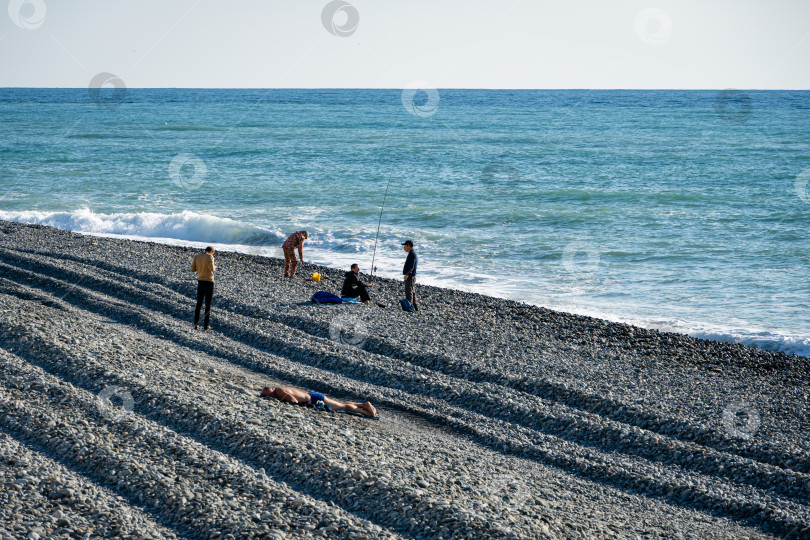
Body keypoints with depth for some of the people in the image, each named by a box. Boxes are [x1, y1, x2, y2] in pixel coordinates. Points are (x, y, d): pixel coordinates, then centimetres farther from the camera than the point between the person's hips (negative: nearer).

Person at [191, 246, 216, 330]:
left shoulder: (197, 257, 6)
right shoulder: (210, 257, -9)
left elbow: (192, 269, 6)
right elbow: (212, 269, -20)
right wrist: (214, 267, 3)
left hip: (200, 281, 5)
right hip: (209, 282, -5)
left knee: (199, 304, 11)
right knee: (208, 304, 2)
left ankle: (196, 324, 8)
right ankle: (206, 324, 2)